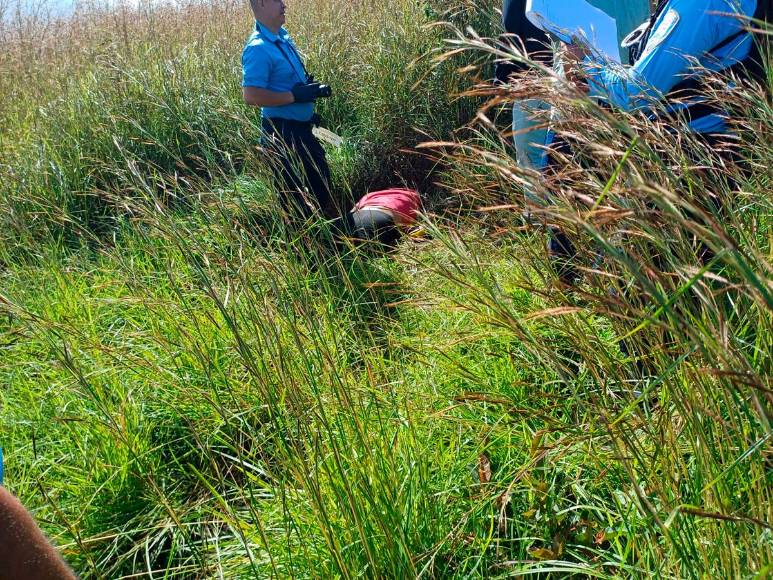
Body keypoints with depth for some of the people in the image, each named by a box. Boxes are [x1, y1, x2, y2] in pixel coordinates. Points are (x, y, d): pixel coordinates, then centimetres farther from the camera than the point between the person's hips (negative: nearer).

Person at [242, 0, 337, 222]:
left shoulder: (283, 37, 7)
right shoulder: (258, 48, -21)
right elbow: (251, 96, -27)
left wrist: (311, 88, 6)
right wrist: (296, 96, -25)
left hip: (301, 128, 10)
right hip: (282, 133, -10)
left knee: (321, 178, 23)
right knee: (293, 195, 2)